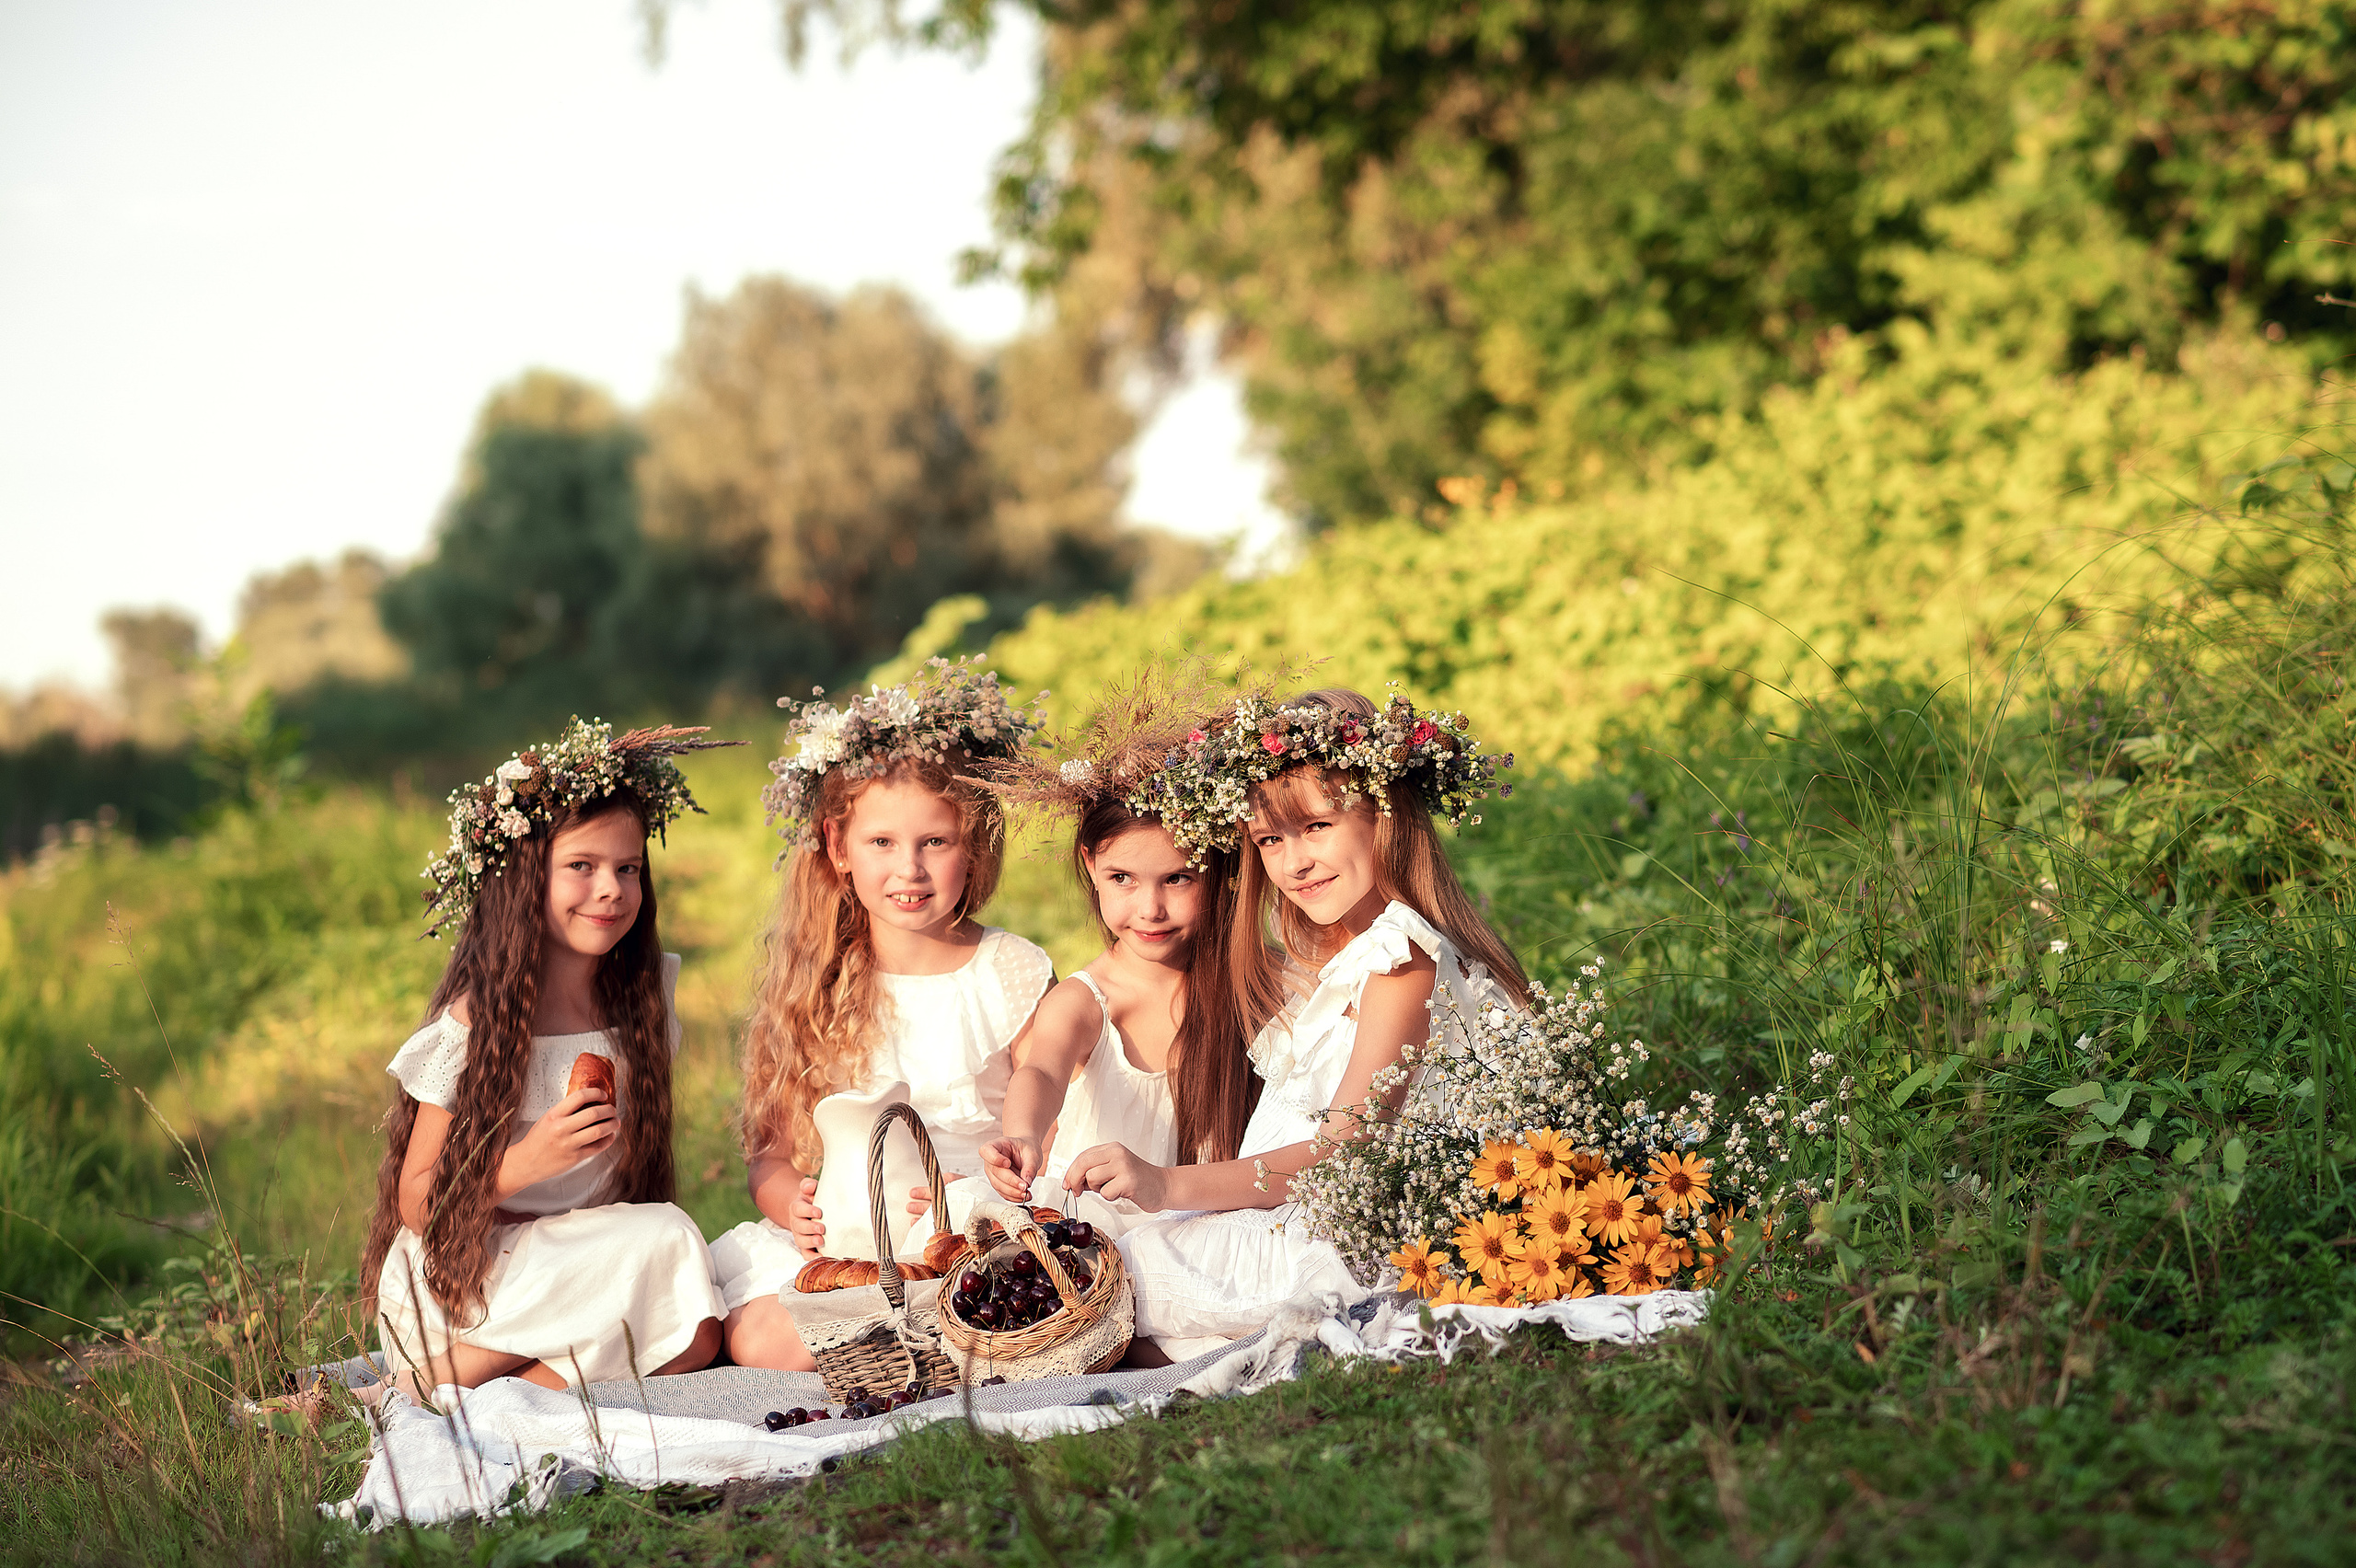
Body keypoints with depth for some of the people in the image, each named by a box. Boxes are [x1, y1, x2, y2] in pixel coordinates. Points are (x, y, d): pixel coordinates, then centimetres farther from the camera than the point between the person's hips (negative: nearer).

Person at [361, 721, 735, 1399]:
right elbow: (417, 1204, -10)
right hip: (456, 1288, -5)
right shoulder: (475, 1026, -11)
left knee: (692, 1340, -24)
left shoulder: (640, 1010, 6)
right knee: (668, 1237, -27)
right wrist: (526, 1161, -25)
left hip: (589, 1261, 5)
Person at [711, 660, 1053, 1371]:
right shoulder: (814, 981, 9)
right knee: (761, 1342, -28)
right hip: (843, 1236, 2)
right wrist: (793, 1204, -15)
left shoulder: (1017, 976, 3)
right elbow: (772, 1152, 9)